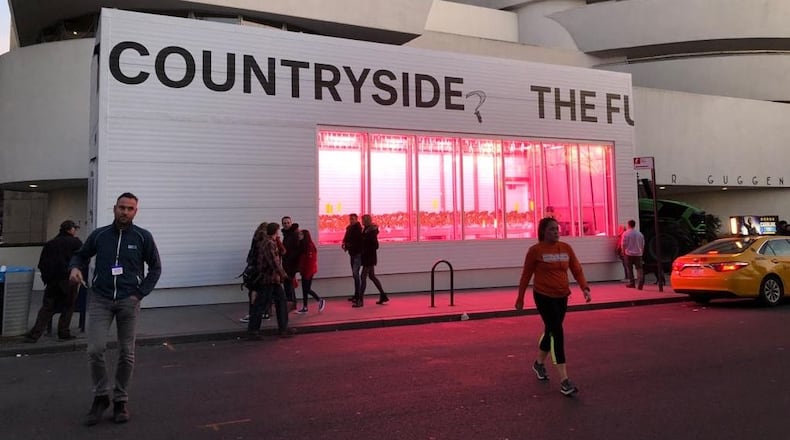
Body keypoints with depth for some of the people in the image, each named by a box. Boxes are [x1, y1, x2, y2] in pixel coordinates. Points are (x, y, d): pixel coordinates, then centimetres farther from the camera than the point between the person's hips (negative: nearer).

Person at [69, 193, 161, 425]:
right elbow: (81, 255, 17)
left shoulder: (143, 237, -3)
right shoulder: (99, 235, 1)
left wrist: (140, 294, -4)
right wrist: (75, 267, -6)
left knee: (126, 354, 6)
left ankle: (121, 400, 22)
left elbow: (155, 268, 4)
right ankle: (100, 397, 12)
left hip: (128, 301, -1)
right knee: (95, 349, -9)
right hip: (100, 299, 1)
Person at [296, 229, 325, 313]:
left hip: (309, 270, -9)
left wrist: (308, 272, -20)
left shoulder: (309, 245, -16)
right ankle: (304, 307, 15)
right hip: (304, 270, 9)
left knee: (307, 289, -5)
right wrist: (301, 269, 12)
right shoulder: (302, 245, 11)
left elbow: (310, 260, -19)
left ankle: (321, 301, 11)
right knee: (304, 289, 10)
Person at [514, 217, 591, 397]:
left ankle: (539, 363, 42)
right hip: (544, 297, -6)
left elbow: (577, 270, 5)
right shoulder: (535, 250, -9)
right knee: (557, 333, -13)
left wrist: (584, 287, -10)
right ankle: (564, 381, -13)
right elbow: (526, 274, -2)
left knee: (551, 331, 18)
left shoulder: (566, 248, 4)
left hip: (562, 297, 6)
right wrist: (520, 297, 1)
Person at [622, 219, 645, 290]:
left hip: (629, 254, -2)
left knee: (630, 269, 8)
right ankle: (641, 281, -19)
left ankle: (631, 283, 12)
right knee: (639, 268, 1)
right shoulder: (640, 234, 5)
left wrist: (623, 252, 8)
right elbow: (643, 244, 10)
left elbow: (624, 244, -6)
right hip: (638, 254, 2)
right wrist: (641, 252, 20)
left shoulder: (626, 233, -7)